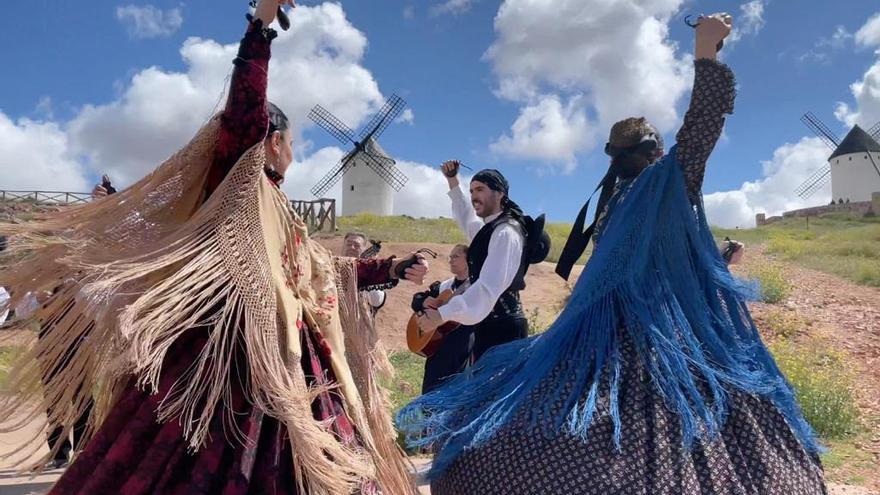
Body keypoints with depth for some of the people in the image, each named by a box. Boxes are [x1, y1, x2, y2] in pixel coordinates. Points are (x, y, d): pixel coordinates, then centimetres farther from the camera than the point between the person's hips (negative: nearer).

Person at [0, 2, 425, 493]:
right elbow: (243, 114, -18)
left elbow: (329, 267, 28)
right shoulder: (236, 186, -1)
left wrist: (395, 268, 29)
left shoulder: (279, 211, 22)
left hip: (285, 362, 9)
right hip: (231, 357, -9)